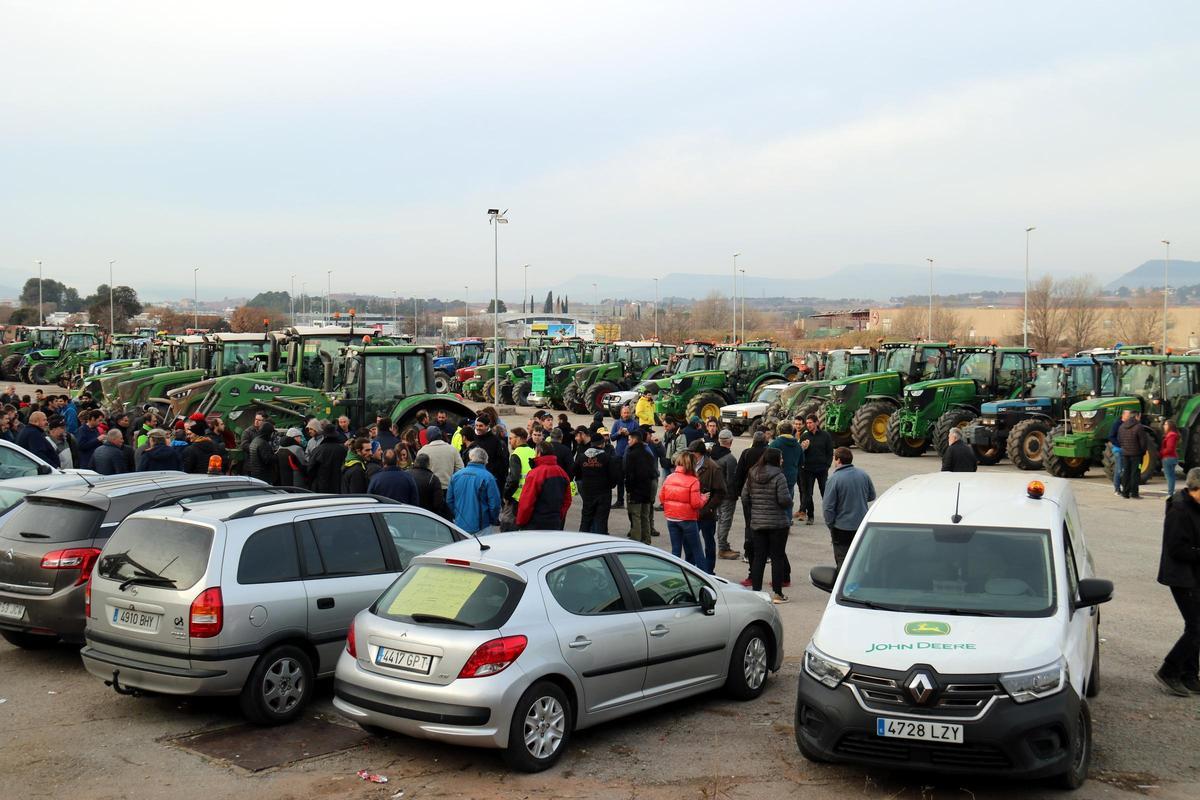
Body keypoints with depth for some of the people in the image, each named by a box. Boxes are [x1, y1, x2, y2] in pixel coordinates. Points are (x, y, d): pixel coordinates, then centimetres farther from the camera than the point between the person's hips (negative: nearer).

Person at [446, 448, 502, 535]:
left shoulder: (455, 475, 3)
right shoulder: (487, 477, -11)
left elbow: (449, 500, 10)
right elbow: (494, 503, -11)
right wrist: (494, 521, 6)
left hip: (460, 525, 4)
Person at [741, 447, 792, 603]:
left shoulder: (752, 476, 4)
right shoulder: (778, 476, -14)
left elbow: (744, 498, 5)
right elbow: (785, 499, -19)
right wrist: (789, 504, 3)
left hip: (757, 523, 5)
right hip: (778, 523, -5)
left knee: (758, 557, 11)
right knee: (777, 557, 3)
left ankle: (756, 590, 12)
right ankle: (777, 593, 6)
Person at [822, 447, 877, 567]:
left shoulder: (834, 479, -17)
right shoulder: (864, 475, 0)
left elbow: (827, 507, -16)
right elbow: (872, 497, 15)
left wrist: (830, 524, -3)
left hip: (842, 528, -5)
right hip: (863, 526, 5)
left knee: (842, 561, 4)